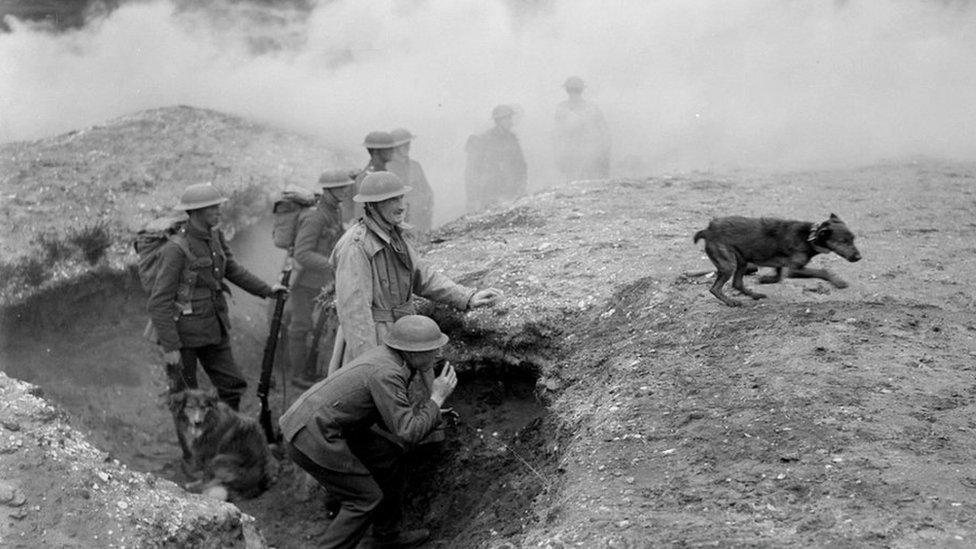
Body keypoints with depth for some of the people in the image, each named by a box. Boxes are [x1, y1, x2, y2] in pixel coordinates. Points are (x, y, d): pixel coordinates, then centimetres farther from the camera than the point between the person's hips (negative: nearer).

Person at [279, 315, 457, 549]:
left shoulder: (387, 355, 7)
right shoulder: (386, 373, -23)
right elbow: (407, 435, -23)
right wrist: (437, 397, -13)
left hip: (313, 422, 10)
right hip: (311, 438, -10)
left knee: (387, 455, 18)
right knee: (366, 499, -2)